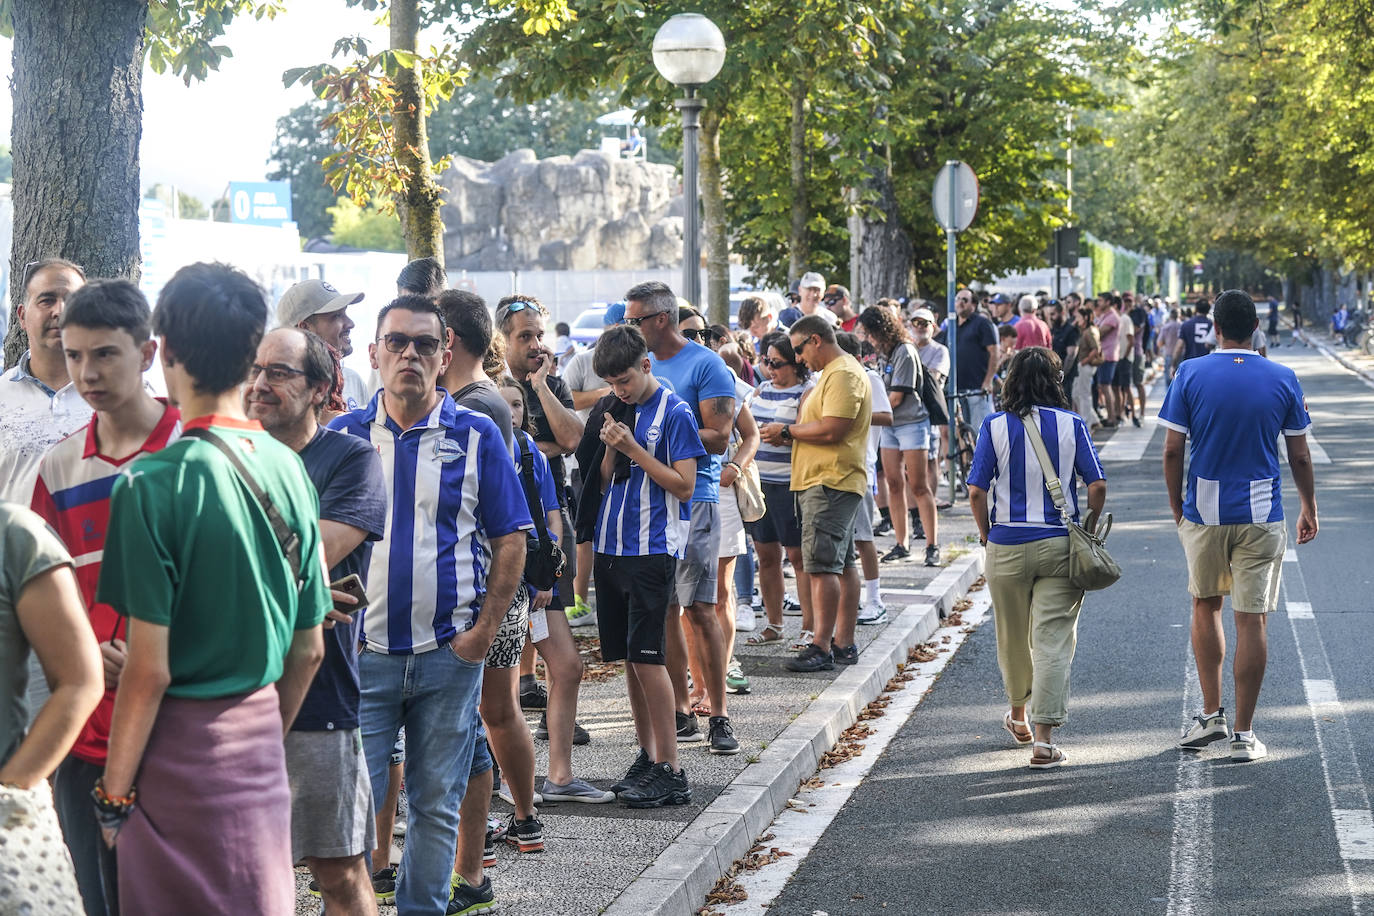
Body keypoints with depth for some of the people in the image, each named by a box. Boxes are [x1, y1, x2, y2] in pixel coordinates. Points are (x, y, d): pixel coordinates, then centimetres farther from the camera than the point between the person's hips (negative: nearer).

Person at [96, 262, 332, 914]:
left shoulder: (155, 484, -16)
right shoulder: (289, 469, 2)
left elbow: (149, 670, -16)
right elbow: (309, 648, 8)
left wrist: (114, 794, -6)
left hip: (181, 746, -6)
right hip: (261, 734, 6)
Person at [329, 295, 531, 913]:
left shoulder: (476, 436, 2)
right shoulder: (341, 436, 5)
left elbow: (510, 540, 3)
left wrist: (484, 630, -6)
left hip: (449, 653, 0)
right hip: (361, 652, 0)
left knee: (437, 806, 9)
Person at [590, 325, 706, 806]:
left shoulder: (674, 412, -7)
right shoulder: (619, 411, 13)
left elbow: (684, 485, -12)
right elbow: (603, 483, 15)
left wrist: (633, 449, -16)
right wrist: (611, 449, -5)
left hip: (652, 549, -7)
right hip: (612, 545, 7)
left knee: (646, 656, -10)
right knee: (628, 657, 9)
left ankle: (670, 770, -6)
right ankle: (646, 756, 18)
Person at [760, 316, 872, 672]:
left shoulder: (843, 375, -14)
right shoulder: (835, 372, 21)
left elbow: (831, 430, -23)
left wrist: (787, 431, -11)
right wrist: (790, 433, 9)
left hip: (830, 483, -11)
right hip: (828, 480, 11)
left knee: (822, 565, -13)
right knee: (842, 564, 12)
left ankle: (822, 648, -13)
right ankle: (843, 643, 16)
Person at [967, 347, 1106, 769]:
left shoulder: (995, 426, -2)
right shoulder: (1072, 425, -1)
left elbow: (977, 491, -5)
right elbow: (1097, 486, -5)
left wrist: (987, 536, 7)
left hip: (1007, 544, 1)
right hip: (1059, 544, -1)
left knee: (1012, 637, 18)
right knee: (1054, 640, 0)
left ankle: (1019, 716, 39)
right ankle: (1043, 738, -7)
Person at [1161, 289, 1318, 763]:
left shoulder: (1190, 374, -4)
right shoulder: (1282, 379, -2)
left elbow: (1173, 450, -4)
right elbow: (1300, 457, 1)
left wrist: (1176, 505, 10)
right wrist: (1309, 508, 15)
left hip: (1203, 511, 0)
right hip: (1261, 515, 0)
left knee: (1205, 606, 20)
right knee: (1251, 619, 2)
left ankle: (1211, 714, 17)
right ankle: (1243, 734, 5)